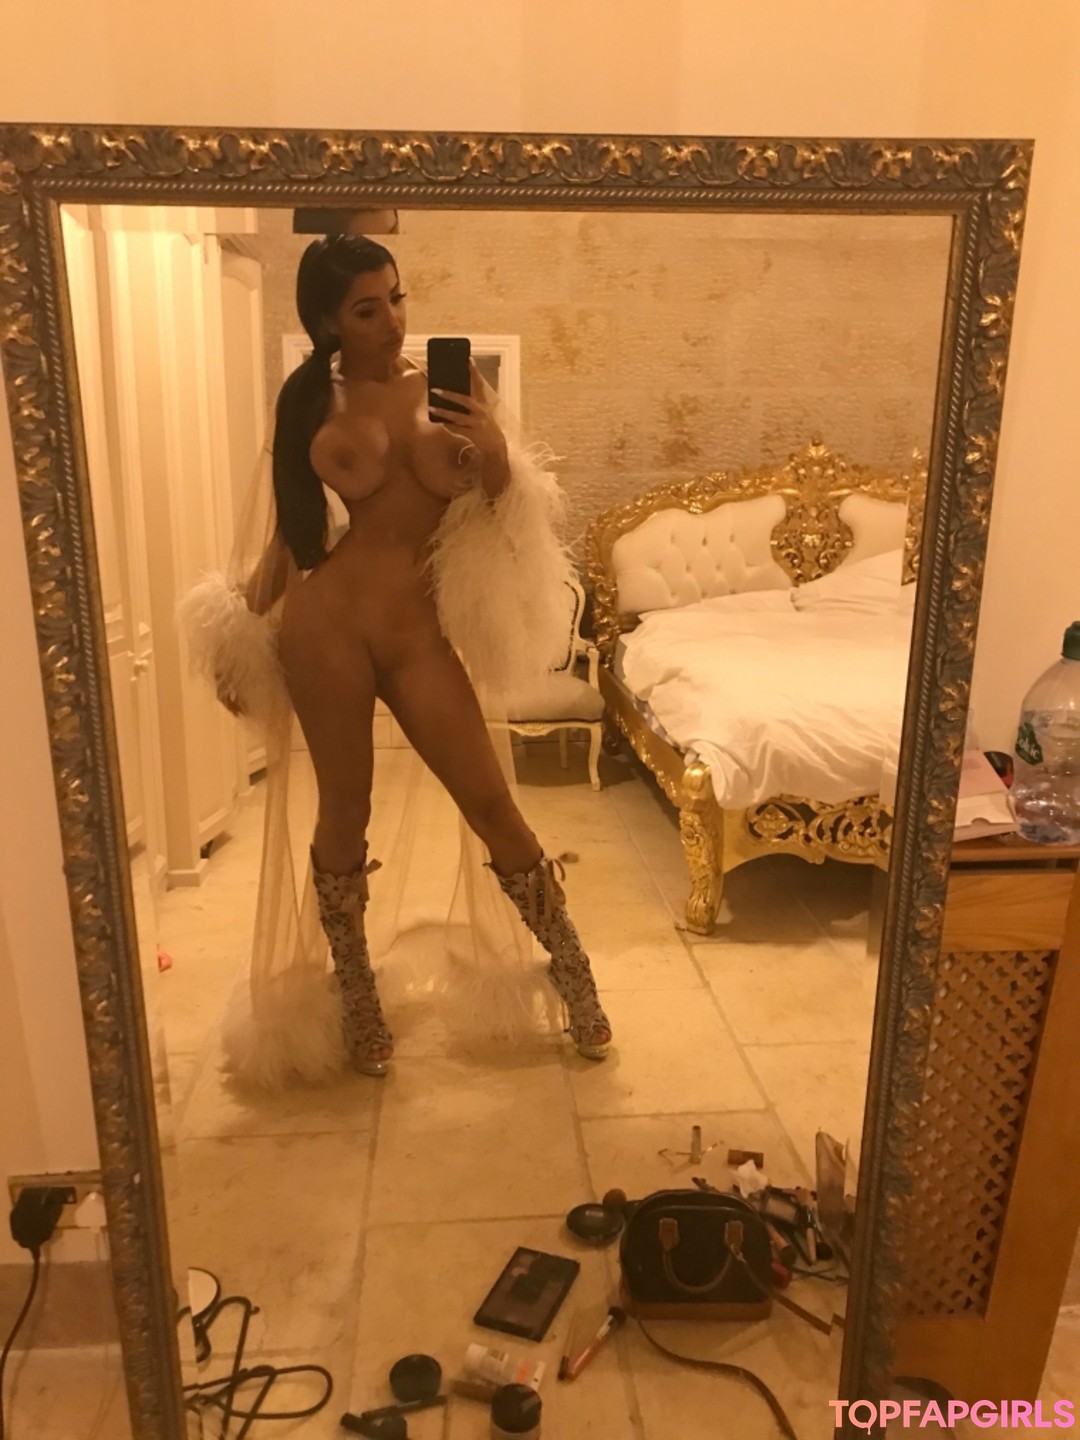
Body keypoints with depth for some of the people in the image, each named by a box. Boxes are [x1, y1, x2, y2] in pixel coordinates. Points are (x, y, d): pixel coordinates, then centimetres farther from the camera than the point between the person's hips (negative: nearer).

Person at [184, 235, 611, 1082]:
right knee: (345, 813, 9)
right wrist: (243, 632, 8)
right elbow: (290, 531, 10)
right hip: (327, 621, 0)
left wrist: (496, 456, -15)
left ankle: (577, 981, 20)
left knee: (493, 806, 1)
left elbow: (505, 517, 5)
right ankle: (357, 1001, 30)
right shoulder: (309, 400, 5)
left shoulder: (455, 390, 5)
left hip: (419, 629, 0)